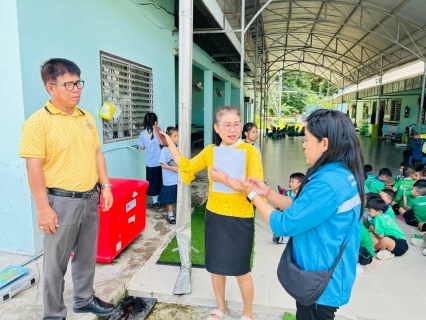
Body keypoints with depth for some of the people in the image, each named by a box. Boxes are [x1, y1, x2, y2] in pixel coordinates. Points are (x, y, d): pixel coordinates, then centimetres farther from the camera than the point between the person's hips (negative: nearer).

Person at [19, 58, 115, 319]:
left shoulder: (87, 118, 7)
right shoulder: (38, 121, -13)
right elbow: (34, 168, -15)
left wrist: (105, 186, 8)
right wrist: (43, 208, -16)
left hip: (90, 198, 6)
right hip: (61, 201, -6)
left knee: (87, 254, 19)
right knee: (56, 262, 10)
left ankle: (85, 299, 40)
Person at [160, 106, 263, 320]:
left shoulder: (250, 151, -13)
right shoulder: (210, 151, 1)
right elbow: (187, 167, 11)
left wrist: (226, 180, -26)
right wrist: (169, 143, 5)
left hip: (240, 219, -4)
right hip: (215, 216, 4)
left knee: (241, 269, 9)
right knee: (216, 266, 18)